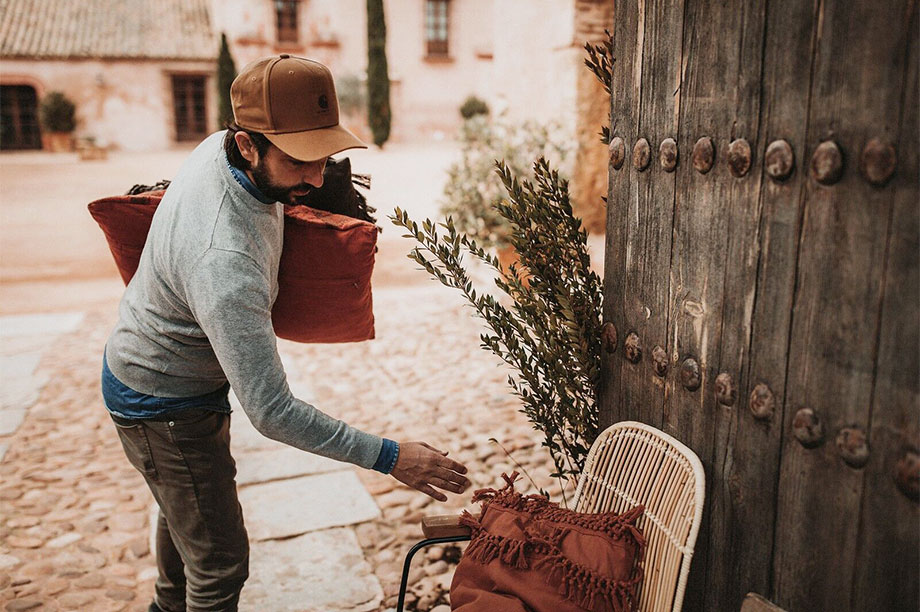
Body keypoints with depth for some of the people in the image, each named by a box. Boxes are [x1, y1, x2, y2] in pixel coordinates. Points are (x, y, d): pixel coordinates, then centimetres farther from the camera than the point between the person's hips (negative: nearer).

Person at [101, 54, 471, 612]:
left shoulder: (220, 146, -15)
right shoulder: (226, 261, -43)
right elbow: (272, 412, -40)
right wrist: (390, 456, -37)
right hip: (166, 407, -10)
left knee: (186, 506, 32)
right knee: (221, 562, 1)